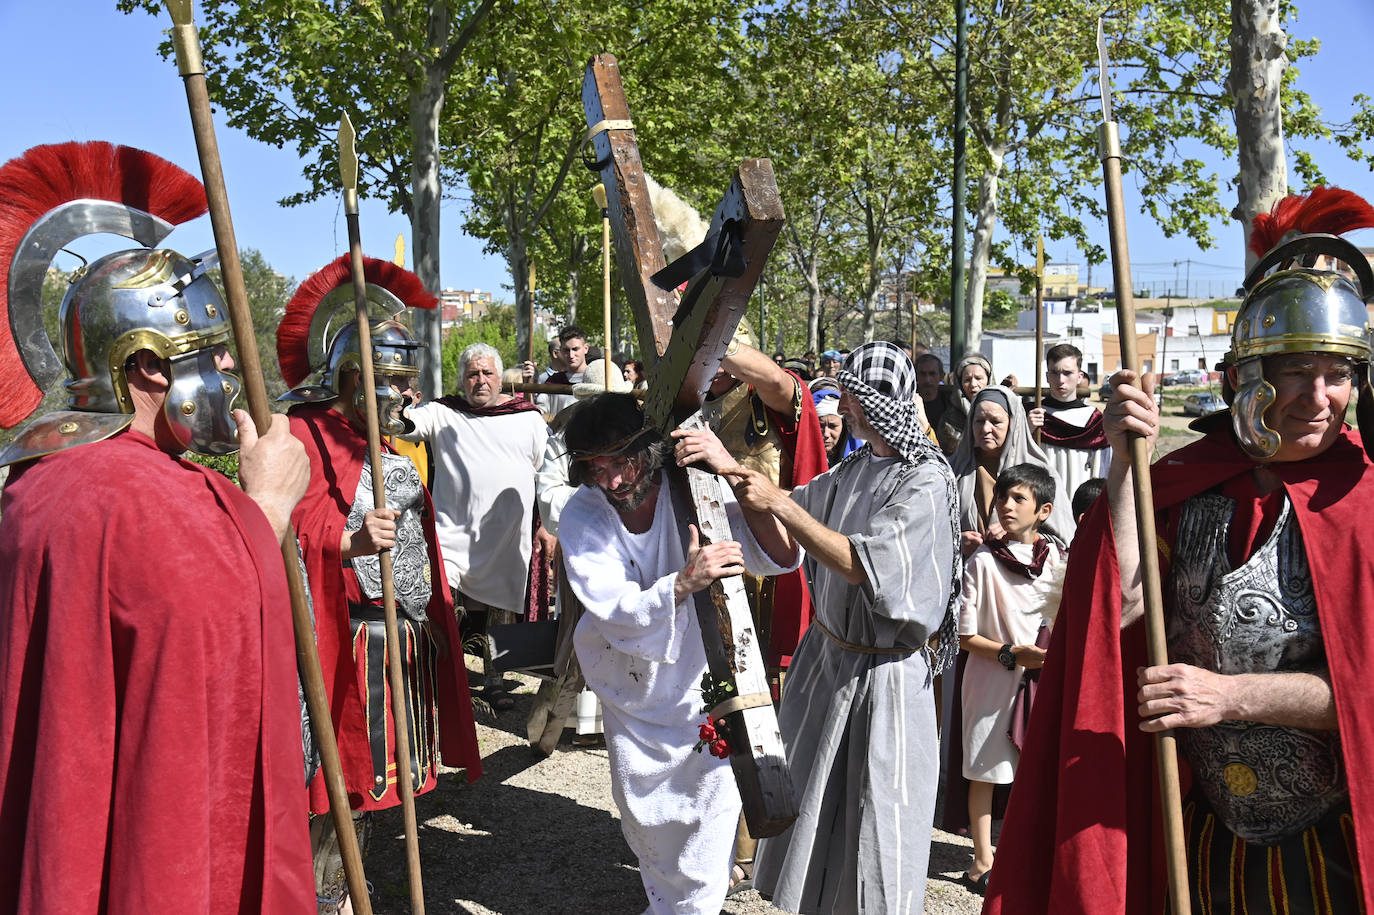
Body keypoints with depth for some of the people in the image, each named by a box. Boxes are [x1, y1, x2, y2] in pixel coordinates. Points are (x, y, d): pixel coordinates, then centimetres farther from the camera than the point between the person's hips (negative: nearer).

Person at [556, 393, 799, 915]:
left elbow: (781, 556, -29)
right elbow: (616, 611, -26)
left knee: (714, 797, -1)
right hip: (632, 690, 2)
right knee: (644, 814, 19)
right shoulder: (580, 518, -17)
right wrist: (684, 583, -44)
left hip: (704, 680, -2)